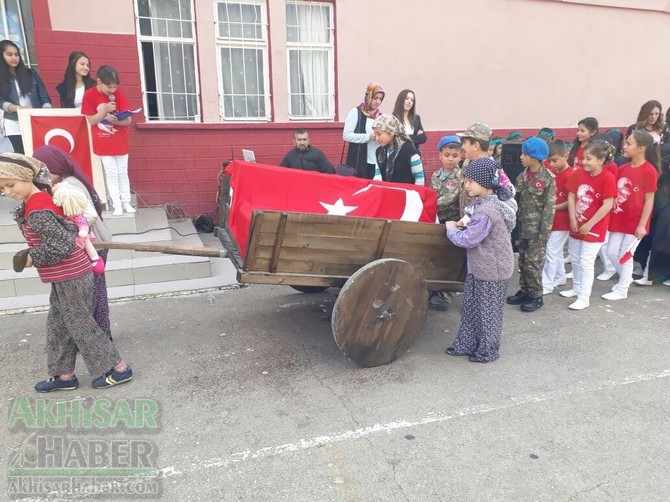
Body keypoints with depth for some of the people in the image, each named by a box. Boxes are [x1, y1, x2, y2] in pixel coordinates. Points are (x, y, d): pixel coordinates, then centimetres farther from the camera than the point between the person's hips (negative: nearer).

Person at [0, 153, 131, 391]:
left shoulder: (37, 212, -24)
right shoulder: (42, 198, 6)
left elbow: (63, 244, -26)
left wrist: (32, 258, -15)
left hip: (70, 277, -10)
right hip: (67, 276, 10)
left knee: (80, 326, 3)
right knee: (58, 325, 18)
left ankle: (119, 368, 14)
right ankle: (64, 375, 30)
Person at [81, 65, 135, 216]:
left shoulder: (119, 95, -5)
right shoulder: (89, 95, -8)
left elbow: (128, 120, -8)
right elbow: (91, 121, -8)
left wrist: (116, 120, -28)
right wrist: (104, 110, -22)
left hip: (120, 142, 1)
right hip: (103, 143, -1)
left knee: (123, 173, 8)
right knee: (111, 173, 2)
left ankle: (126, 202, 17)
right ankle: (117, 205, 8)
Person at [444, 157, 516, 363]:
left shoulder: (486, 211, -27)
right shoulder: (488, 204, 5)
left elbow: (468, 240, -24)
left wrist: (451, 229, -7)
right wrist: (466, 226, 0)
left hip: (492, 270, -10)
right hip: (479, 267, 10)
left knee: (488, 312, 7)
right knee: (470, 307, 18)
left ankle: (487, 351, 24)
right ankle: (466, 344, 31)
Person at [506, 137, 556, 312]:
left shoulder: (548, 178, -12)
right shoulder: (522, 176, 6)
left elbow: (549, 207, -14)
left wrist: (544, 232, -17)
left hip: (538, 228, -6)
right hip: (524, 226, 6)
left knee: (533, 262, 0)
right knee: (523, 260, 13)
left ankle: (536, 296, 13)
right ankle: (524, 291, 26)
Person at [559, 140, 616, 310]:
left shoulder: (607, 178, -17)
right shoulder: (579, 173, -1)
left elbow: (607, 205, -18)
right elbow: (571, 196, 2)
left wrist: (589, 225, -16)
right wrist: (573, 220, -6)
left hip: (594, 228, -6)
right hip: (576, 225, 6)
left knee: (586, 262, -3)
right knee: (574, 260, 17)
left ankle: (584, 298, 6)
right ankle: (576, 288, 35)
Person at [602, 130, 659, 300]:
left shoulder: (649, 171, -13)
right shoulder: (623, 168, 5)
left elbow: (649, 200, -13)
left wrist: (642, 225, -14)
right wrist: (611, 215, 5)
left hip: (635, 222, -6)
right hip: (619, 219, 6)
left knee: (625, 255, 2)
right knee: (612, 252, 10)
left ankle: (622, 290, 17)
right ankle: (626, 278, 34)